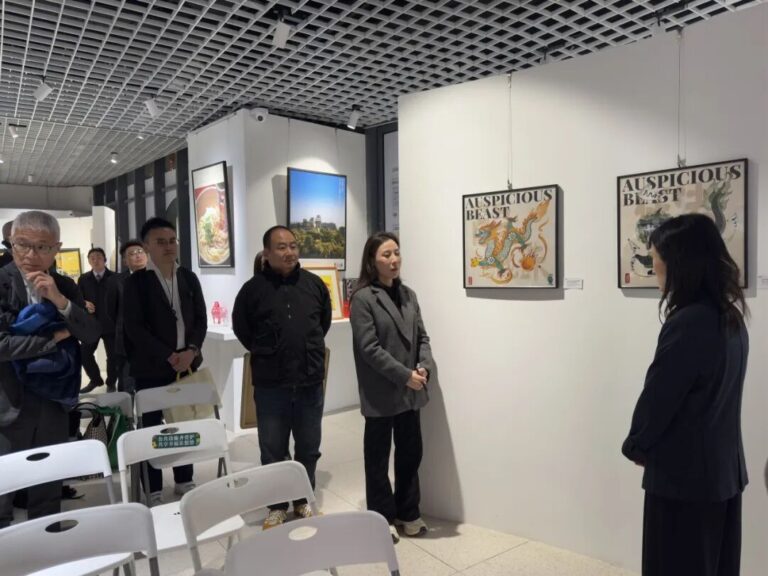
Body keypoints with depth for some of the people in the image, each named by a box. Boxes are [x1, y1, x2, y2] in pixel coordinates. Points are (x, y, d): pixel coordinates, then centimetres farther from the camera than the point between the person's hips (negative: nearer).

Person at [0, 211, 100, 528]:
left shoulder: (65, 286, 4)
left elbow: (92, 335, -4)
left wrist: (60, 300, -16)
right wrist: (54, 338, -11)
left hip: (52, 403, 4)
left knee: (48, 496, 16)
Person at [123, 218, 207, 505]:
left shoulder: (189, 278, 9)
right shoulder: (136, 282, -3)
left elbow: (201, 320, 7)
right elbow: (134, 327, -11)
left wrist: (191, 351, -10)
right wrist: (169, 357, -16)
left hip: (186, 364, 4)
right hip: (151, 368, -3)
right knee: (153, 428, 3)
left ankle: (184, 482, 25)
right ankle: (154, 491, 15)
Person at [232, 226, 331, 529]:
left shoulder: (314, 283, 2)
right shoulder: (253, 288, -5)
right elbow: (241, 329, 7)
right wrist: (264, 354, 9)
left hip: (310, 381, 2)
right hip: (270, 384, -2)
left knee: (309, 447, 14)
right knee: (273, 449, 10)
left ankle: (304, 501, 33)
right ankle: (277, 506, 27)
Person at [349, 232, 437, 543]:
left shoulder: (408, 294, 9)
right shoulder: (363, 298, -12)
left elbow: (422, 336, 8)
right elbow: (370, 348, -17)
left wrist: (425, 367, -10)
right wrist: (405, 375, -19)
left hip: (410, 391, 6)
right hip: (381, 393, -6)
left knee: (410, 453, 16)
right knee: (379, 457, 10)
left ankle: (407, 513, 33)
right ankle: (382, 518, 26)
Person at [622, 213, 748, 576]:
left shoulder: (688, 324, -23)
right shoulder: (730, 319, 4)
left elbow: (657, 398, -18)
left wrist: (636, 447, 1)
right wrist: (647, 446, 12)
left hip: (683, 476, -8)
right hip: (722, 472, 8)